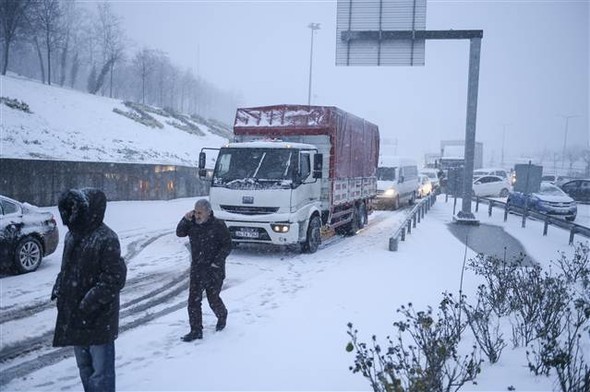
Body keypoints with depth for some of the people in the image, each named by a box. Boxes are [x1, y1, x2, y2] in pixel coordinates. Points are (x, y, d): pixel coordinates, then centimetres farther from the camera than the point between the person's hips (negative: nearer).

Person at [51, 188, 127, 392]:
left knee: (100, 371, 1)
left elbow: (114, 279, -21)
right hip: (73, 315, 8)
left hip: (98, 318, -8)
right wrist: (59, 288, 4)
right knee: (84, 366, 22)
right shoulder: (73, 234, 5)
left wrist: (88, 305, -21)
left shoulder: (106, 239, -19)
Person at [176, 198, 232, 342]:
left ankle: (222, 316, 38)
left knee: (213, 299, 6)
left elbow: (227, 246, -11)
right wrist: (185, 219, -14)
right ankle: (196, 331, 7)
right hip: (196, 269, 4)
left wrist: (217, 262, -18)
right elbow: (180, 233, 0)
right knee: (193, 300, -1)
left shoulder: (218, 225, -12)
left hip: (214, 270, -4)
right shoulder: (192, 224, 3)